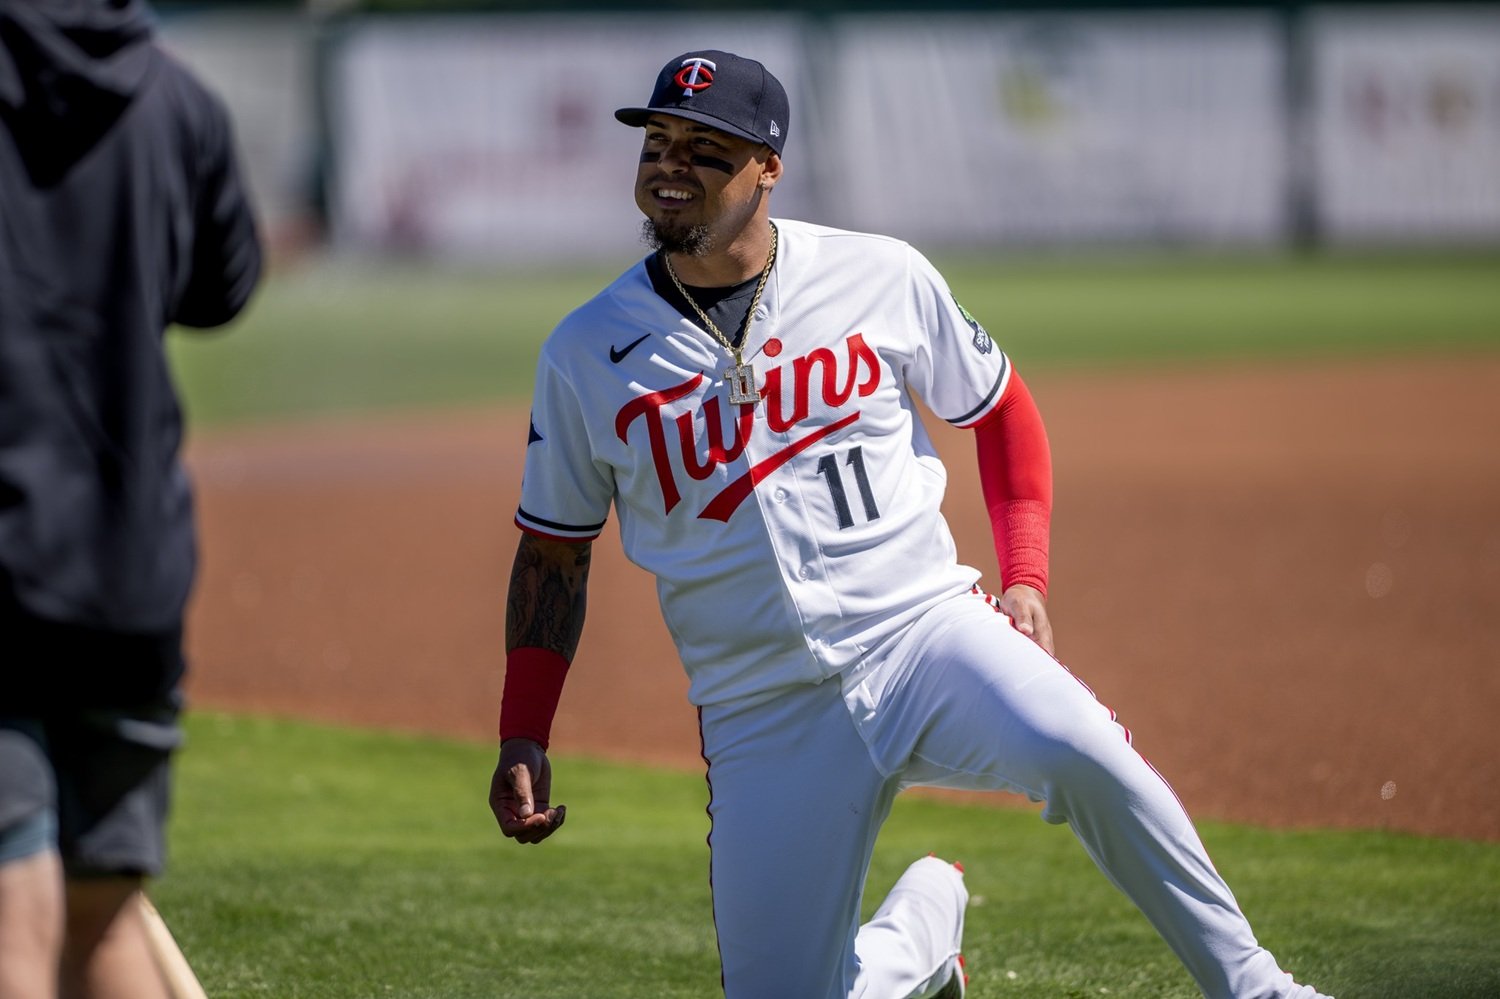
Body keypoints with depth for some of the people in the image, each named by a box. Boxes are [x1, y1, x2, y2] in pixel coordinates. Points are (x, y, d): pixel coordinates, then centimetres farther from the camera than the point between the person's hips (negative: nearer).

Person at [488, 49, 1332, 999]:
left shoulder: (881, 278, 0)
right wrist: (523, 741, 3)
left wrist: (1026, 579, 1)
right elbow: (554, 550, 11)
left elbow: (1003, 411, 14)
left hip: (923, 628, -2)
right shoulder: (586, 354, 1)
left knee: (1076, 750, -33)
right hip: (764, 706, 2)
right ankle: (922, 920, 27)